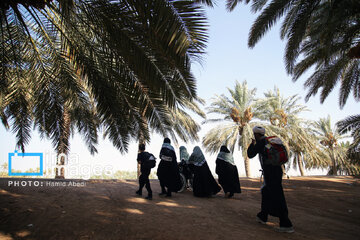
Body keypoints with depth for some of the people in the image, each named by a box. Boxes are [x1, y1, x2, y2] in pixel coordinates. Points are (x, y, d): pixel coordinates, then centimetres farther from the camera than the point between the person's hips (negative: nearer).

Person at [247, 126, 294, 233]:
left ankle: (287, 225, -6)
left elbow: (250, 155, 0)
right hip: (277, 170, 9)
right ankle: (263, 217, 33)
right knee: (266, 192, 22)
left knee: (277, 198, -6)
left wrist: (252, 144, 15)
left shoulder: (260, 142, -8)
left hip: (270, 172, -9)